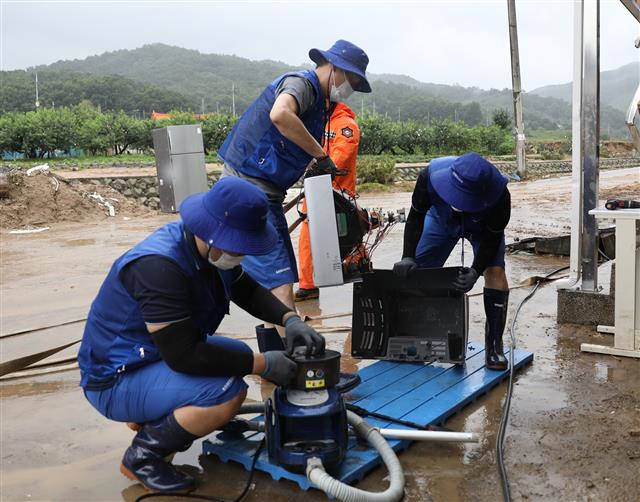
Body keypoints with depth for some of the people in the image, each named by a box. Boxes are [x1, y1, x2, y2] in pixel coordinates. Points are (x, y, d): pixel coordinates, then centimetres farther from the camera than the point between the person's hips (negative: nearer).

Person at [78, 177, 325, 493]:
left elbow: (248, 290, 9)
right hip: (117, 379, -9)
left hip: (161, 354, 9)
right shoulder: (159, 266, -32)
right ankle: (142, 455, -4)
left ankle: (149, 418, 16)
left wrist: (290, 319, -8)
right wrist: (264, 364, -26)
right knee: (226, 392, -27)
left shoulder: (211, 246, -5)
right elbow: (184, 356, -33)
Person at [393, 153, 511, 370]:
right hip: (442, 219, 2)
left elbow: (492, 238, -28)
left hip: (483, 226, -2)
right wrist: (408, 257, -35)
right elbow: (416, 217, -24)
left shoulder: (499, 196, -43)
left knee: (495, 271, -22)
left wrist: (475, 272, -43)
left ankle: (494, 345, -12)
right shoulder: (431, 175, -40)